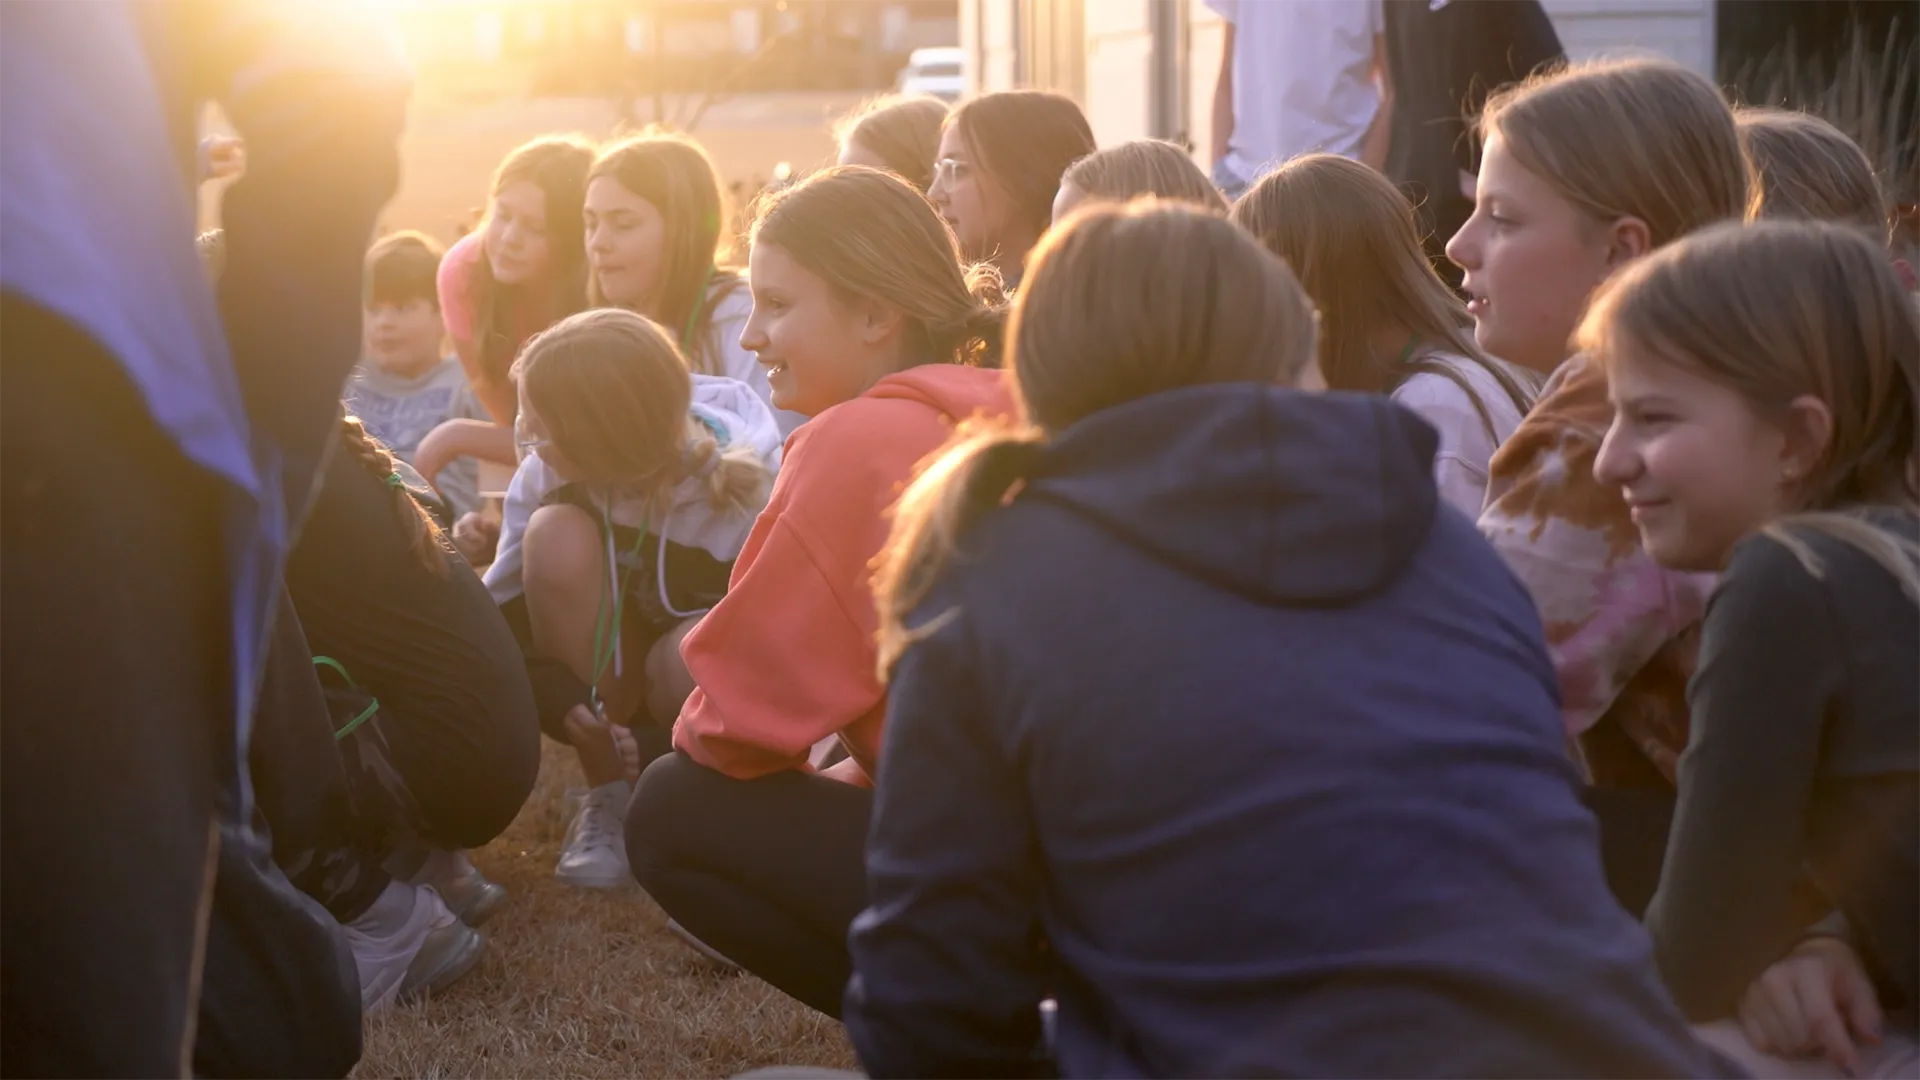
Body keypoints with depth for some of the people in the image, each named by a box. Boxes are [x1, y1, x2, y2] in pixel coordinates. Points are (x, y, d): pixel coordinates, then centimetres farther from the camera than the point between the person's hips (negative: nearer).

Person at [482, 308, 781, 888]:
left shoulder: (755, 488, -28)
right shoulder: (548, 472, -20)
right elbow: (500, 616, -14)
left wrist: (654, 748, -33)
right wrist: (568, 708, -34)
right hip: (611, 667, 3)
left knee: (690, 657, -38)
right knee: (555, 534, -27)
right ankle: (606, 794, -16)